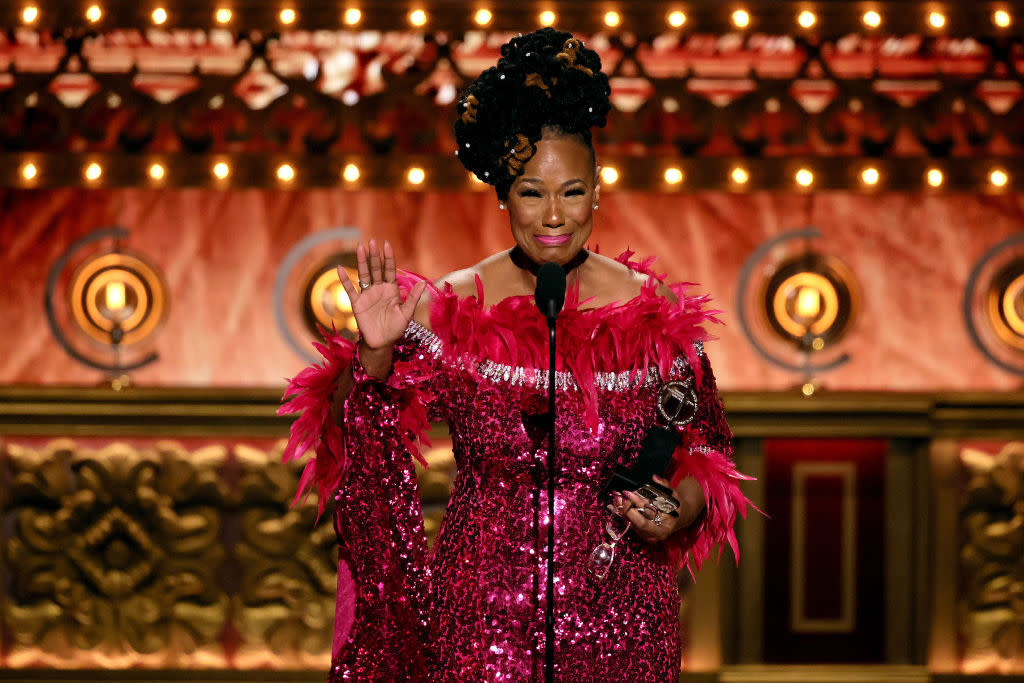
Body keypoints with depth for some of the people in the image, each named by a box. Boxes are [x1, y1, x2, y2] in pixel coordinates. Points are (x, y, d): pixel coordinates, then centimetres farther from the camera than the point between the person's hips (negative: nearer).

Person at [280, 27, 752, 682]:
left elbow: (704, 446, 9)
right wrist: (375, 353, -22)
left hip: (617, 620, 1)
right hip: (482, 619, -1)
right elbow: (353, 440, -5)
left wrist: (677, 516, -10)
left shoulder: (653, 312, -2)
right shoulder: (451, 310, -4)